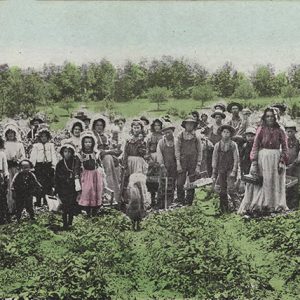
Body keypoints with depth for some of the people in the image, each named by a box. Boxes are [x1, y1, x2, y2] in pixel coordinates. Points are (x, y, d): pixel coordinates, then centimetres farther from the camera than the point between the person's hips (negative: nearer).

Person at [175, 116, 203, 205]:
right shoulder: (180, 136, 6)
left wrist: (198, 166, 0)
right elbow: (177, 150, 2)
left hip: (193, 163, 1)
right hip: (182, 162, -1)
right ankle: (180, 201, 5)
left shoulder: (197, 137, 8)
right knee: (180, 184, -6)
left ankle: (189, 202, 12)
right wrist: (178, 164, -7)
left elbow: (200, 152, 7)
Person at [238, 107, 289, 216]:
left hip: (276, 158, 1)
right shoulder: (261, 129, 1)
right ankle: (257, 205, 8)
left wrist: (282, 161, -9)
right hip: (262, 157, -1)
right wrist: (254, 162, -11)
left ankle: (275, 205, 18)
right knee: (260, 182, 2)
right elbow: (255, 146, -3)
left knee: (275, 182, 8)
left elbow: (284, 148, 2)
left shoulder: (280, 131, 3)